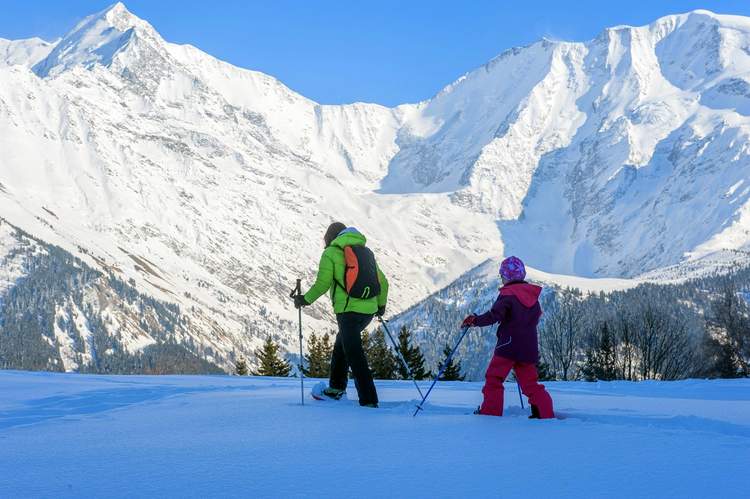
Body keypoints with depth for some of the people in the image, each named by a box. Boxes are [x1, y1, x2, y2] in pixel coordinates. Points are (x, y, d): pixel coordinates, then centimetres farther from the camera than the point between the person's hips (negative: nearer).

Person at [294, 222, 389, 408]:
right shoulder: (366, 252, 18)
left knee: (354, 355, -4)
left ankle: (369, 400, -8)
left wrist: (306, 299, 8)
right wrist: (381, 304, 34)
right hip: (369, 310, 7)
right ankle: (336, 388, 30)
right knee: (342, 342, 26)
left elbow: (322, 284, -7)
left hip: (348, 310, -7)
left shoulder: (331, 253, 0)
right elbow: (382, 282, 20)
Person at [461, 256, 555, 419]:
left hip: (508, 345, -6)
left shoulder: (507, 294, -9)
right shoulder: (533, 295, 11)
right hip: (529, 347, 6)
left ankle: (490, 412, -3)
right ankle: (545, 413, 1)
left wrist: (474, 321, -10)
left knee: (493, 378, 2)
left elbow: (494, 315, -20)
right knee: (530, 383, 11)